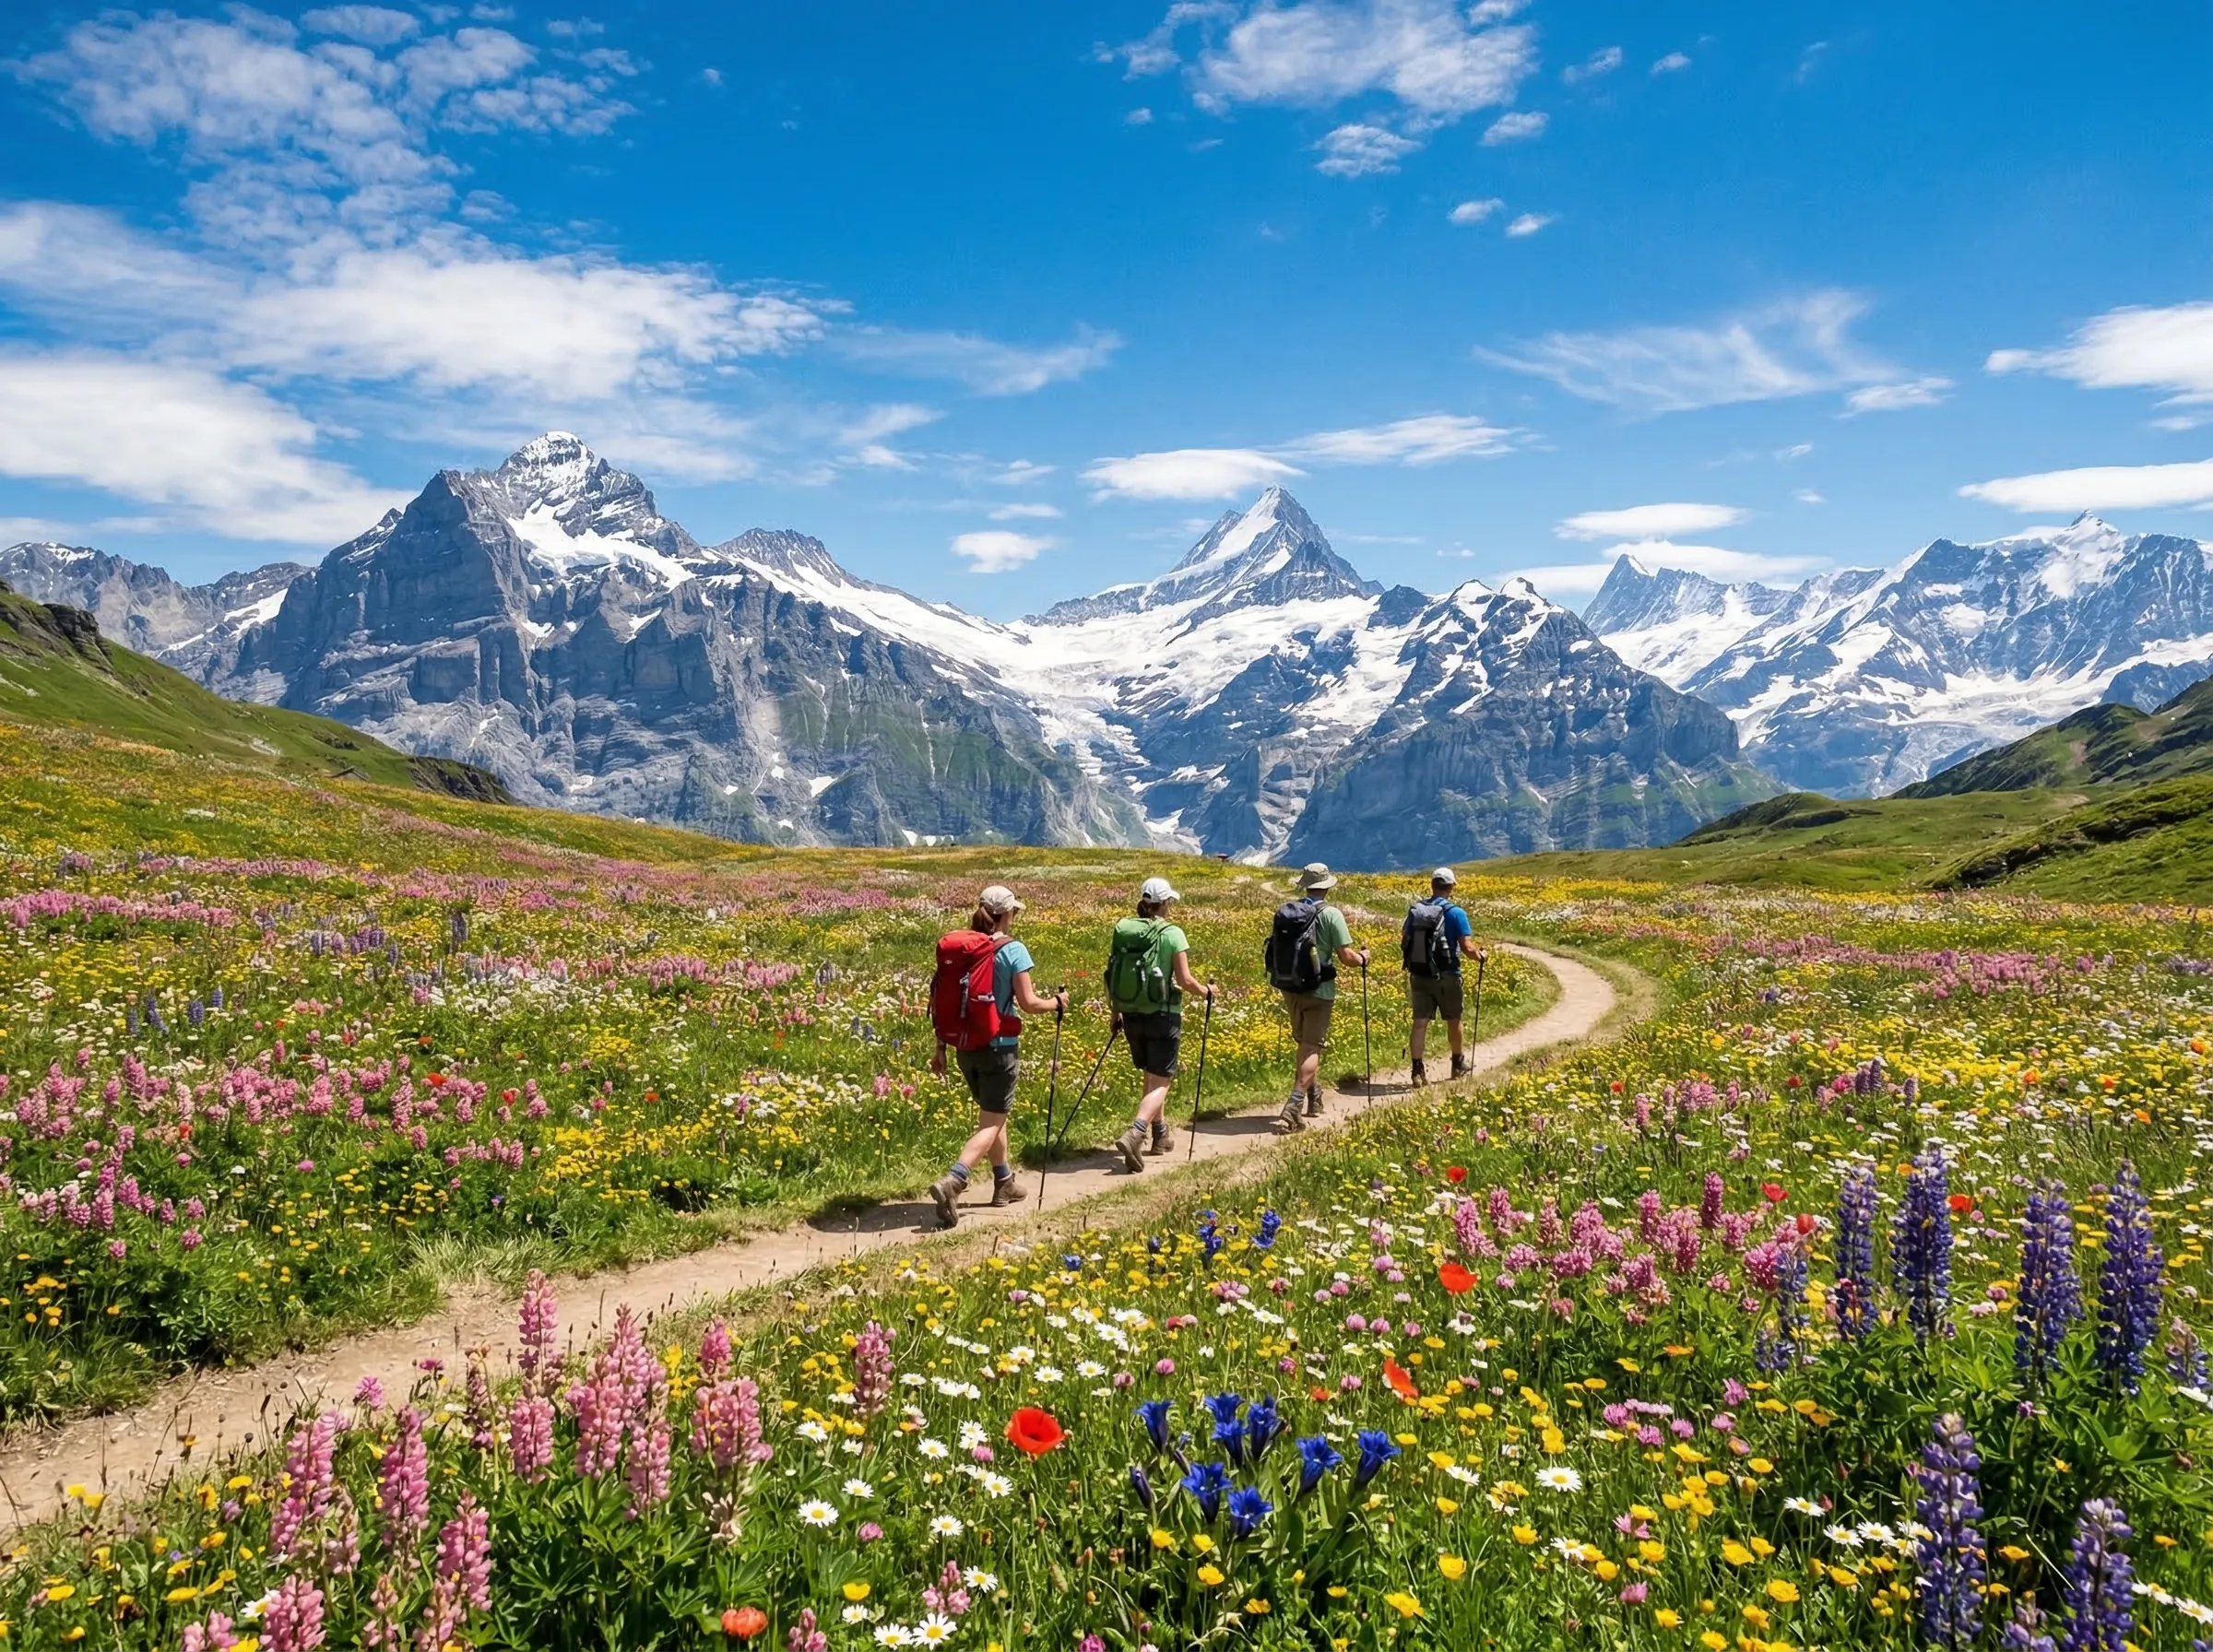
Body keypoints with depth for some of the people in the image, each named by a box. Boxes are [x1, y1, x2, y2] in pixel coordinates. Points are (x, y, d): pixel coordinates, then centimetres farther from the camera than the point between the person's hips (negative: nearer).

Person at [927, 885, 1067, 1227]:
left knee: (993, 1112, 23)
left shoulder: (959, 948, 3)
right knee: (991, 1122, 0)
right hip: (999, 1046, -6)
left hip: (966, 1046, 6)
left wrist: (941, 1047, 11)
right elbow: (1028, 1003, -13)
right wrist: (1057, 1003, 7)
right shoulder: (1012, 950, -12)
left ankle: (1004, 1182, 33)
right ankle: (952, 1181, -19)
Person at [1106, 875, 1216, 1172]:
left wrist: (1116, 1010, 18)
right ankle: (1134, 1134, -19)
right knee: (1160, 1083, 1)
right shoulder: (1171, 934, -11)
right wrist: (1206, 991, 7)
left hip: (1131, 1016, 5)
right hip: (1162, 1016, -5)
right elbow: (1185, 980, -12)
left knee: (1149, 1076, 24)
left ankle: (1159, 1133, 35)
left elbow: (1110, 975, 5)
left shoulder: (1122, 930, 2)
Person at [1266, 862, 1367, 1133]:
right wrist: (1362, 959, 10)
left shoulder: (1284, 911, 4)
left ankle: (1314, 1100, 34)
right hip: (1318, 991, -5)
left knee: (1304, 1043, 21)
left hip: (1288, 989, 5)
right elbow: (1346, 958, -12)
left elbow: (1277, 950, 9)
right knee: (1312, 1048, -2)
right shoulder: (1331, 914, -11)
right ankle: (1293, 1108, -14)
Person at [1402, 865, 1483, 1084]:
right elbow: (1467, 948, -15)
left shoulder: (1415, 910, 1)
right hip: (1446, 976, -3)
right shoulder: (1455, 913, -12)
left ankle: (1417, 1070, -5)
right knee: (1453, 1020, 17)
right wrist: (1479, 955, 6)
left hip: (1418, 976, 3)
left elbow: (1404, 943, 7)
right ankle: (1458, 1065, 34)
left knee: (1420, 1022, 3)